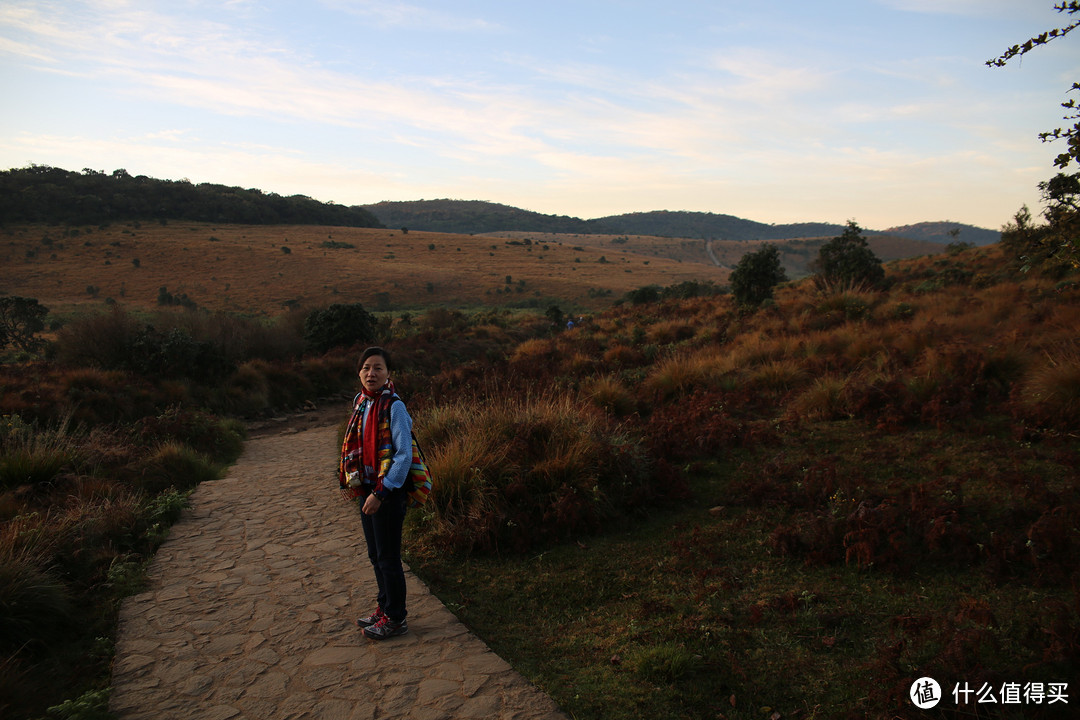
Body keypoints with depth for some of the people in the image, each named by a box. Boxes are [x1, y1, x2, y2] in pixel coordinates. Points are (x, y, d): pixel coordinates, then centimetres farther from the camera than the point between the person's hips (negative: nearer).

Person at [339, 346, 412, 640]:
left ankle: (395, 618, 19)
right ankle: (384, 607, 35)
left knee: (388, 557, 4)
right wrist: (352, 481, 11)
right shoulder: (361, 403, 7)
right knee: (375, 555, 19)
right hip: (366, 489, 8)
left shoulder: (394, 407, -17)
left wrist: (380, 493, -21)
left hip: (388, 492, -8)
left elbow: (404, 455, -19)